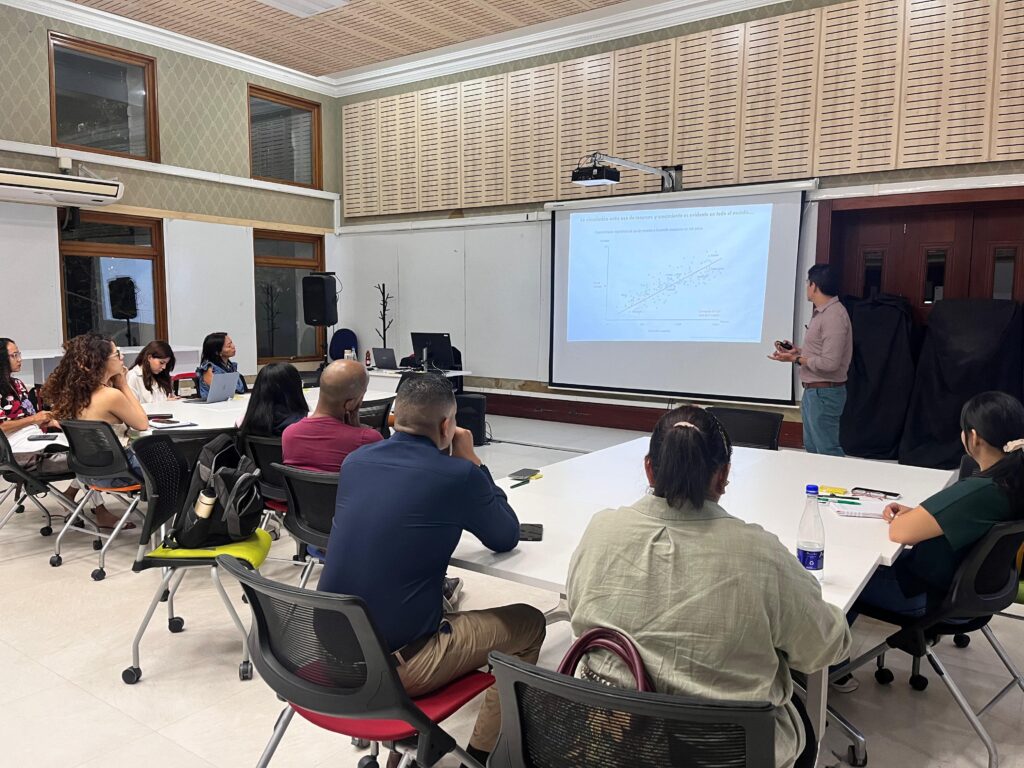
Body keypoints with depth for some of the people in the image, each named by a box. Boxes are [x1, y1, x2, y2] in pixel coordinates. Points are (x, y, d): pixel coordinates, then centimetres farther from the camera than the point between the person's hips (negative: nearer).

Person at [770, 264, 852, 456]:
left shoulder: (833, 316, -19)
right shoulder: (821, 312, 13)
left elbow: (830, 363, -23)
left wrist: (795, 359, -15)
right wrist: (797, 351, 8)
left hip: (824, 394, -10)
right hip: (813, 391, 10)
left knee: (828, 451, -4)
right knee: (812, 449, 16)